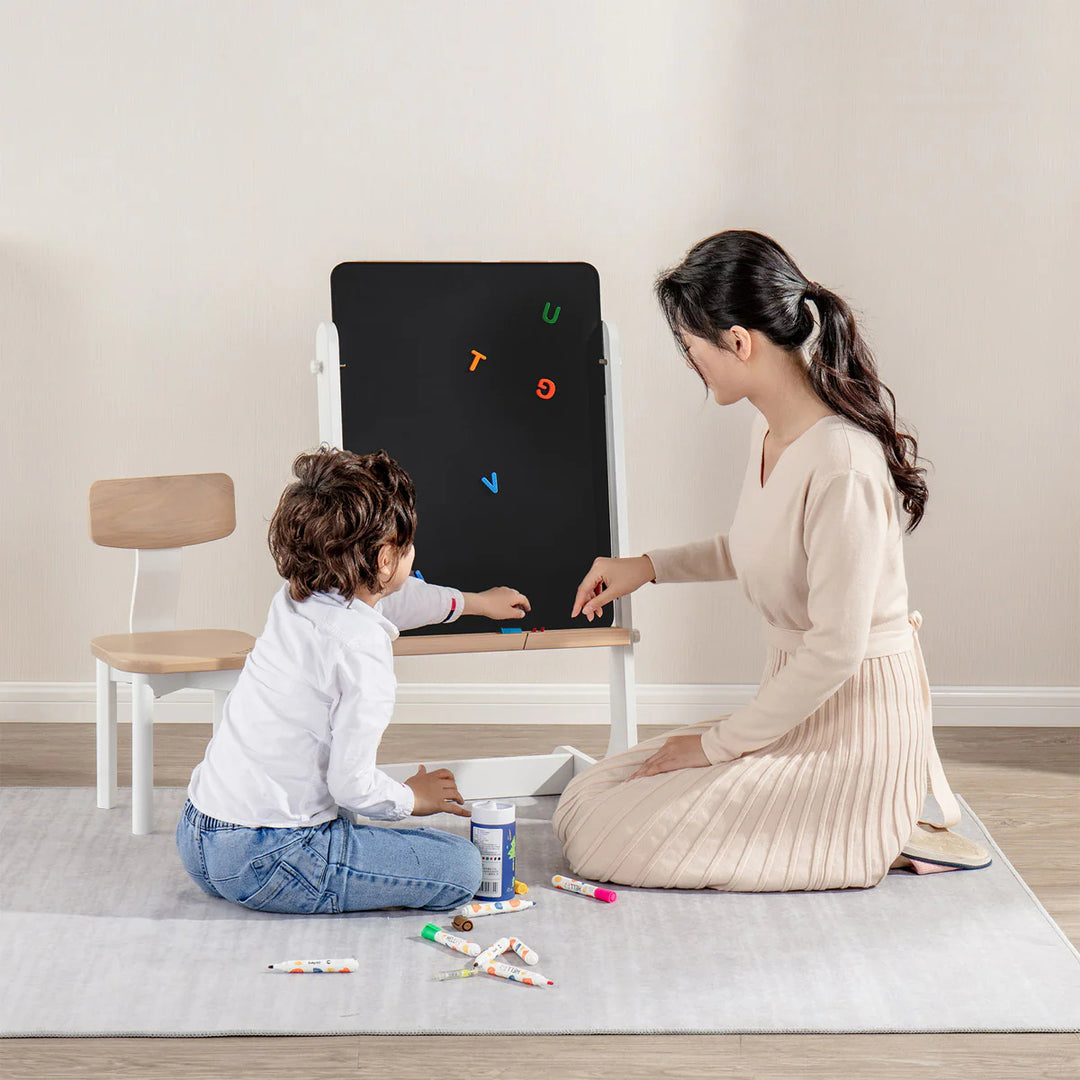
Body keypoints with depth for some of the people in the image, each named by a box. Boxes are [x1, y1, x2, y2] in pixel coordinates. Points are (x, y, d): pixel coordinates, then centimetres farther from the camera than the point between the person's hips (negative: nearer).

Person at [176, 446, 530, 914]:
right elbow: (352, 784, -19)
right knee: (461, 866, -7)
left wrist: (475, 602, 48)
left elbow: (397, 598, 31)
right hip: (264, 864, -9)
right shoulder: (363, 648, -19)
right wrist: (412, 797, 4)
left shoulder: (294, 599, 8)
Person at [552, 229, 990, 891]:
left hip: (852, 722, -10)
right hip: (803, 702, 10)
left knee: (607, 842, -15)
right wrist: (650, 566, 16)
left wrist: (720, 743, -16)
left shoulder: (842, 464, -26)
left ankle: (884, 841, -7)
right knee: (586, 804, 10)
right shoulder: (773, 430, 3)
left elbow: (836, 648, -24)